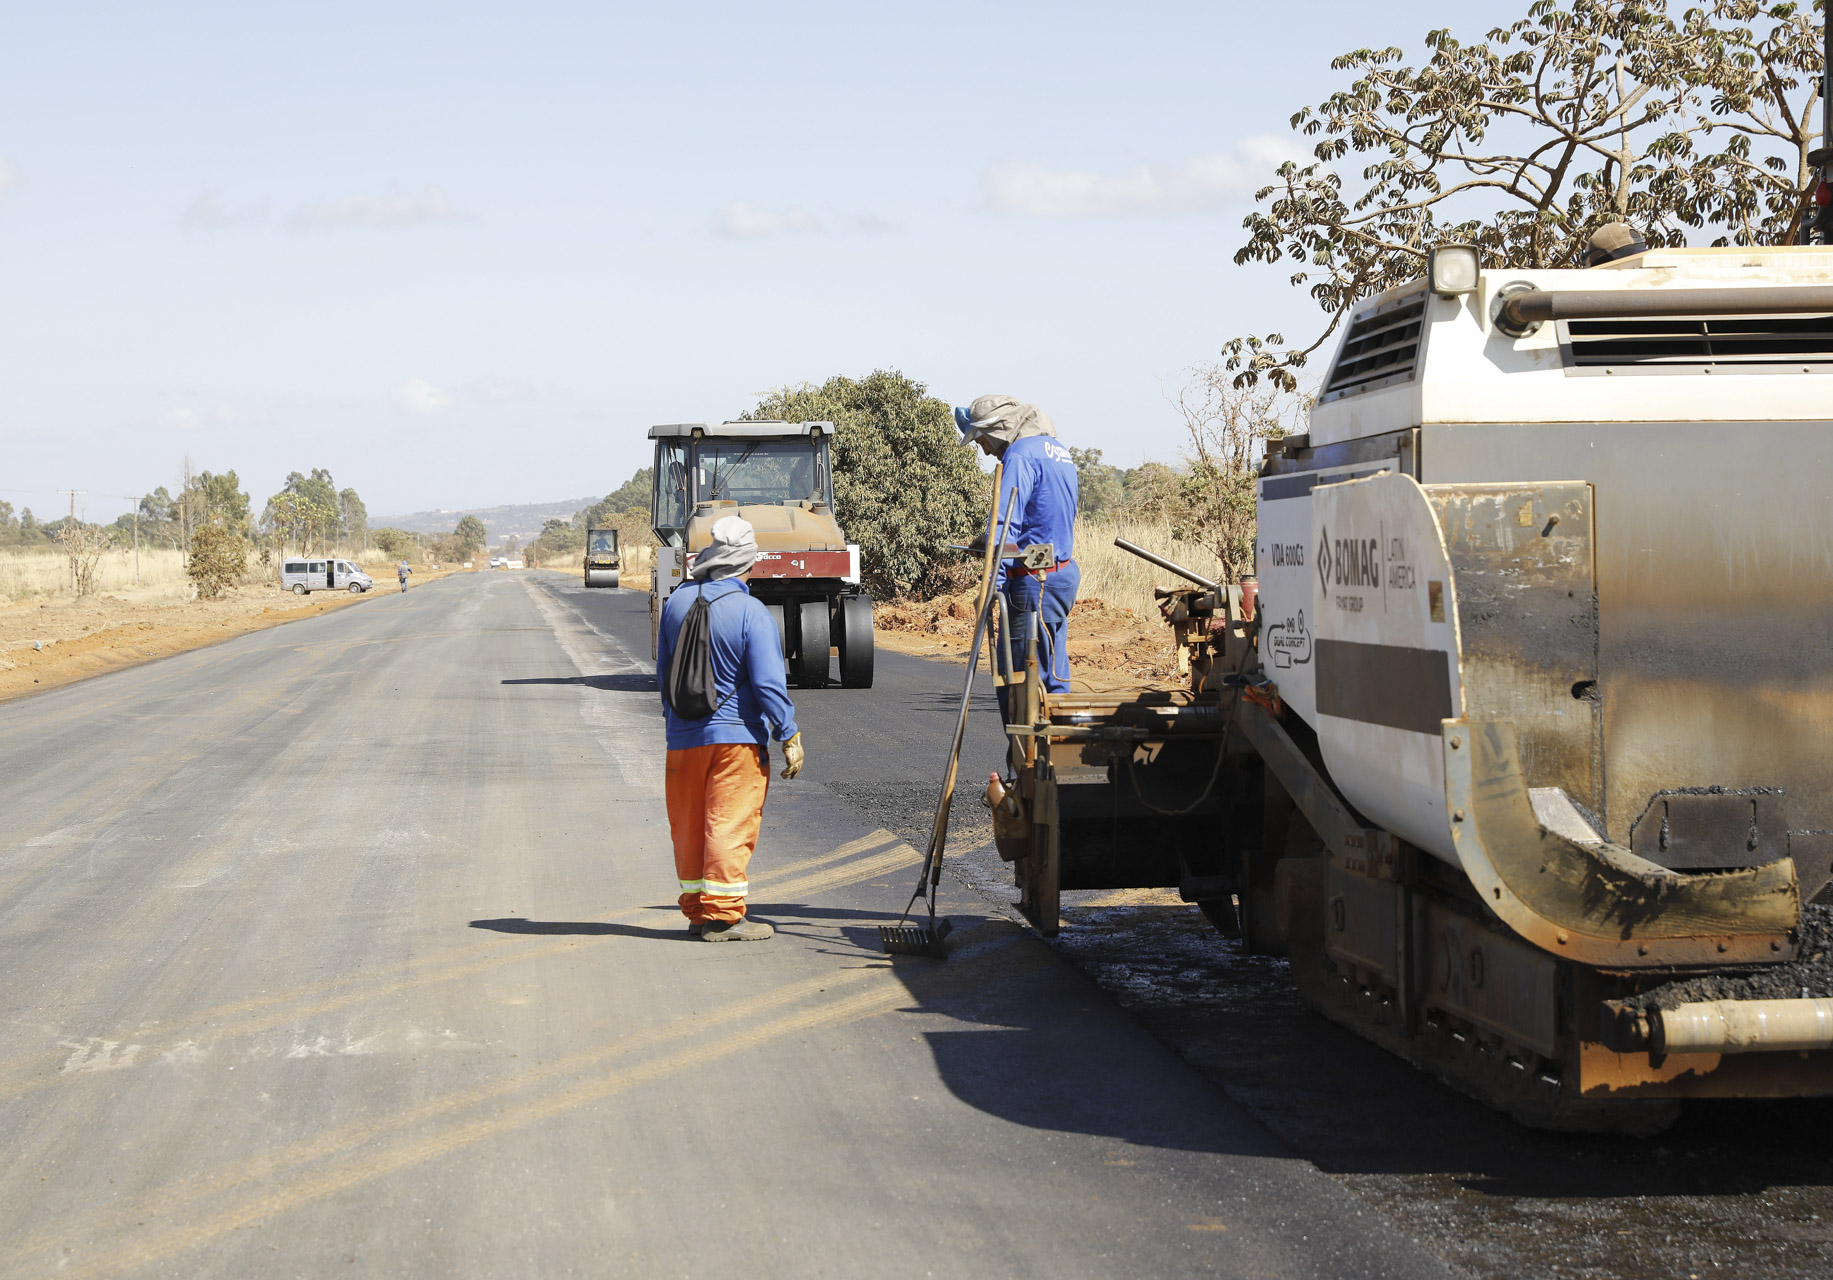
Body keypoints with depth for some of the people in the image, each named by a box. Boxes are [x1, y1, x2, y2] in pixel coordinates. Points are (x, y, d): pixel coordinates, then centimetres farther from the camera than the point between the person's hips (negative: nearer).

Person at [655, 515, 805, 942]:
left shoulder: (677, 601, 3)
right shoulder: (751, 611, -15)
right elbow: (768, 683, -17)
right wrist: (789, 736, -11)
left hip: (682, 737, 6)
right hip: (736, 734, -5)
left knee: (688, 823, 13)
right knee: (731, 823, -1)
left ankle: (695, 907, 21)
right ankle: (723, 914, -1)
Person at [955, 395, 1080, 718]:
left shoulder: (1021, 455, -12)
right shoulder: (1057, 450, 17)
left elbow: (1005, 525, -19)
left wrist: (993, 584, -21)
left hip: (1034, 581, -10)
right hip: (1064, 573, 10)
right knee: (1053, 677, 11)